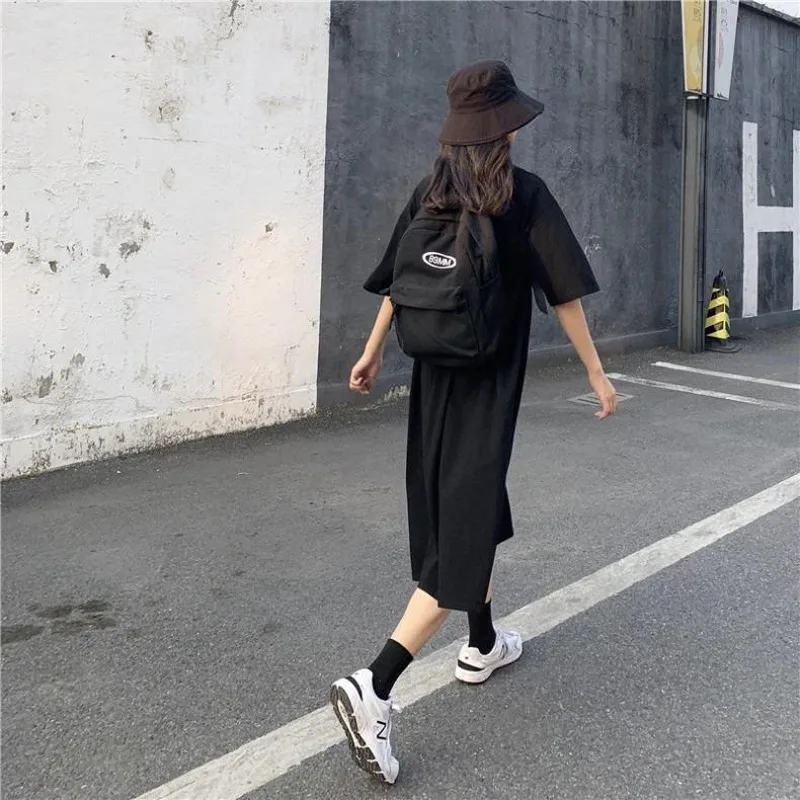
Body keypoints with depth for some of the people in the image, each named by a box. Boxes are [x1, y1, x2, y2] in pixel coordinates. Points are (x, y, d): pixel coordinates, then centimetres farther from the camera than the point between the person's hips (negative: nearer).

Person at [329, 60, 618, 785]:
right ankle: (373, 688, -16)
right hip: (491, 387, -6)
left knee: (467, 504, 23)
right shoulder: (525, 194, -10)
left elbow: (397, 283, 7)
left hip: (435, 380, 6)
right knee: (464, 528, -6)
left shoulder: (429, 193, 4)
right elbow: (563, 291, -9)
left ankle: (483, 645, 38)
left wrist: (372, 353, 17)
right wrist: (597, 372, 0)